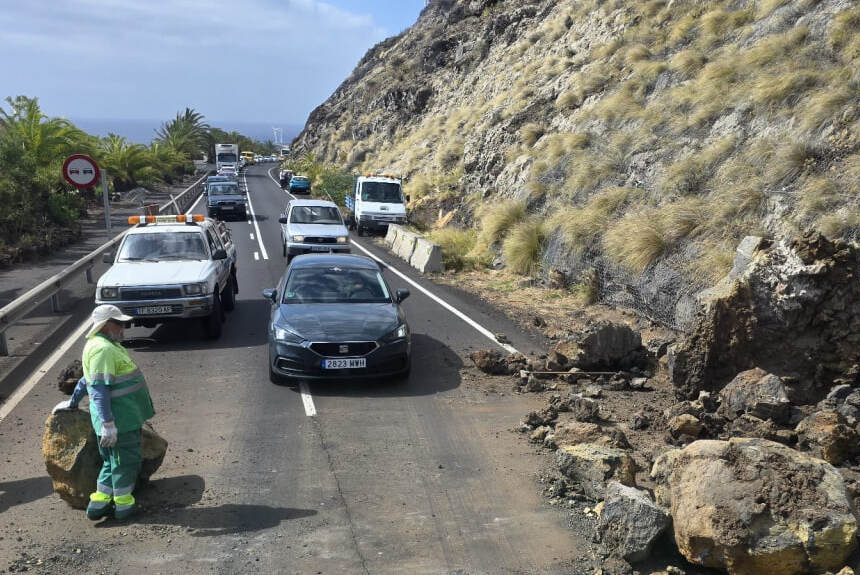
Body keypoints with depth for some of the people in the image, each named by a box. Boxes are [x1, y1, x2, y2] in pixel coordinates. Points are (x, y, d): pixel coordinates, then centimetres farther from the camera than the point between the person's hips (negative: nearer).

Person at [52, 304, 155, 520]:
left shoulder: (107, 344, 13)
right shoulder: (102, 349, -20)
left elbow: (88, 379, 25)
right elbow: (99, 388, -25)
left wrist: (73, 402, 35)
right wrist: (108, 422, -27)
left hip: (126, 417, 10)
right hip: (119, 420, -10)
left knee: (114, 460, 17)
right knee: (125, 460, 3)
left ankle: (99, 502, 24)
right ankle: (123, 505, 16)